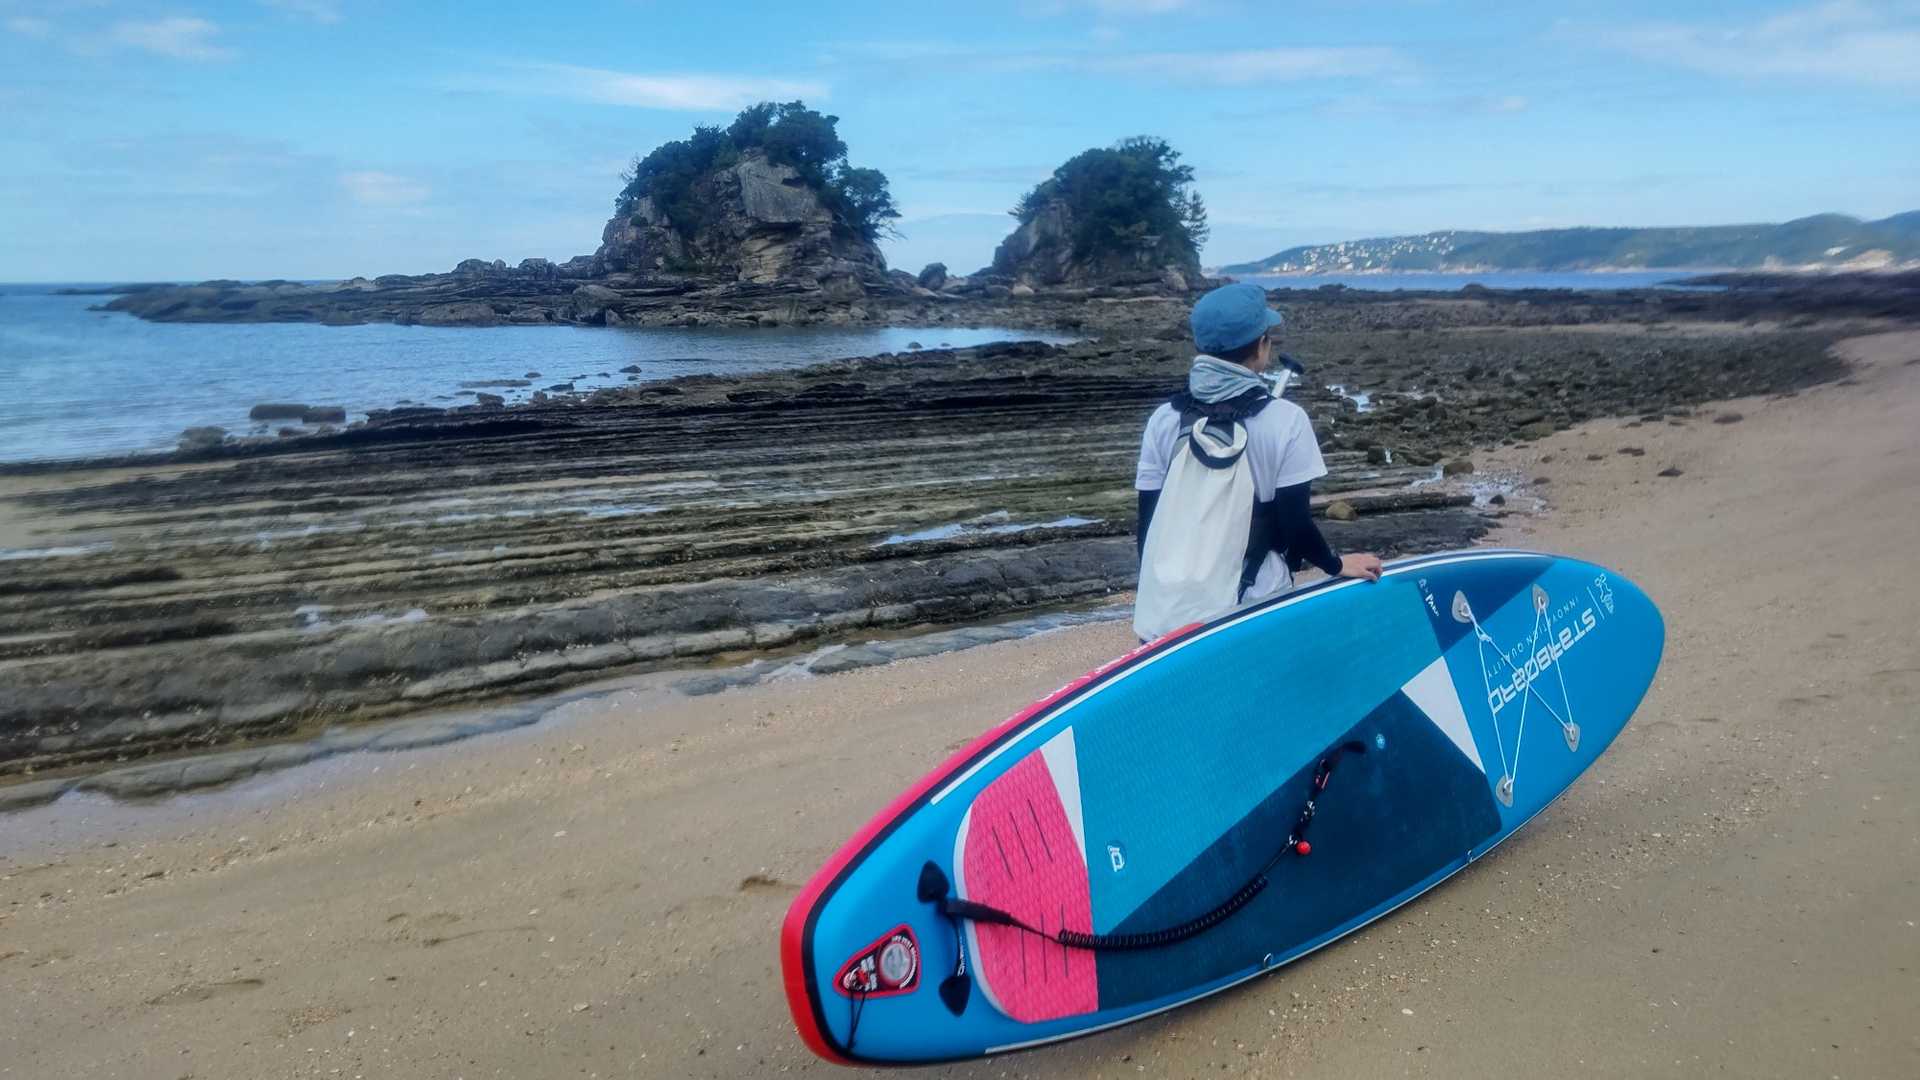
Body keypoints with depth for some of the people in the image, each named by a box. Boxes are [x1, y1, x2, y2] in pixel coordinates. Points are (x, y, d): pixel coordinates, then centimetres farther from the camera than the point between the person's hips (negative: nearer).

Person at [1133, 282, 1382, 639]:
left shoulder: (1164, 419, 0)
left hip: (1168, 615, 3)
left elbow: (1147, 523, 5)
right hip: (1251, 615, -2)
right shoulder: (1285, 420, -9)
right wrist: (1338, 565, 12)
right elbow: (1294, 524, -7)